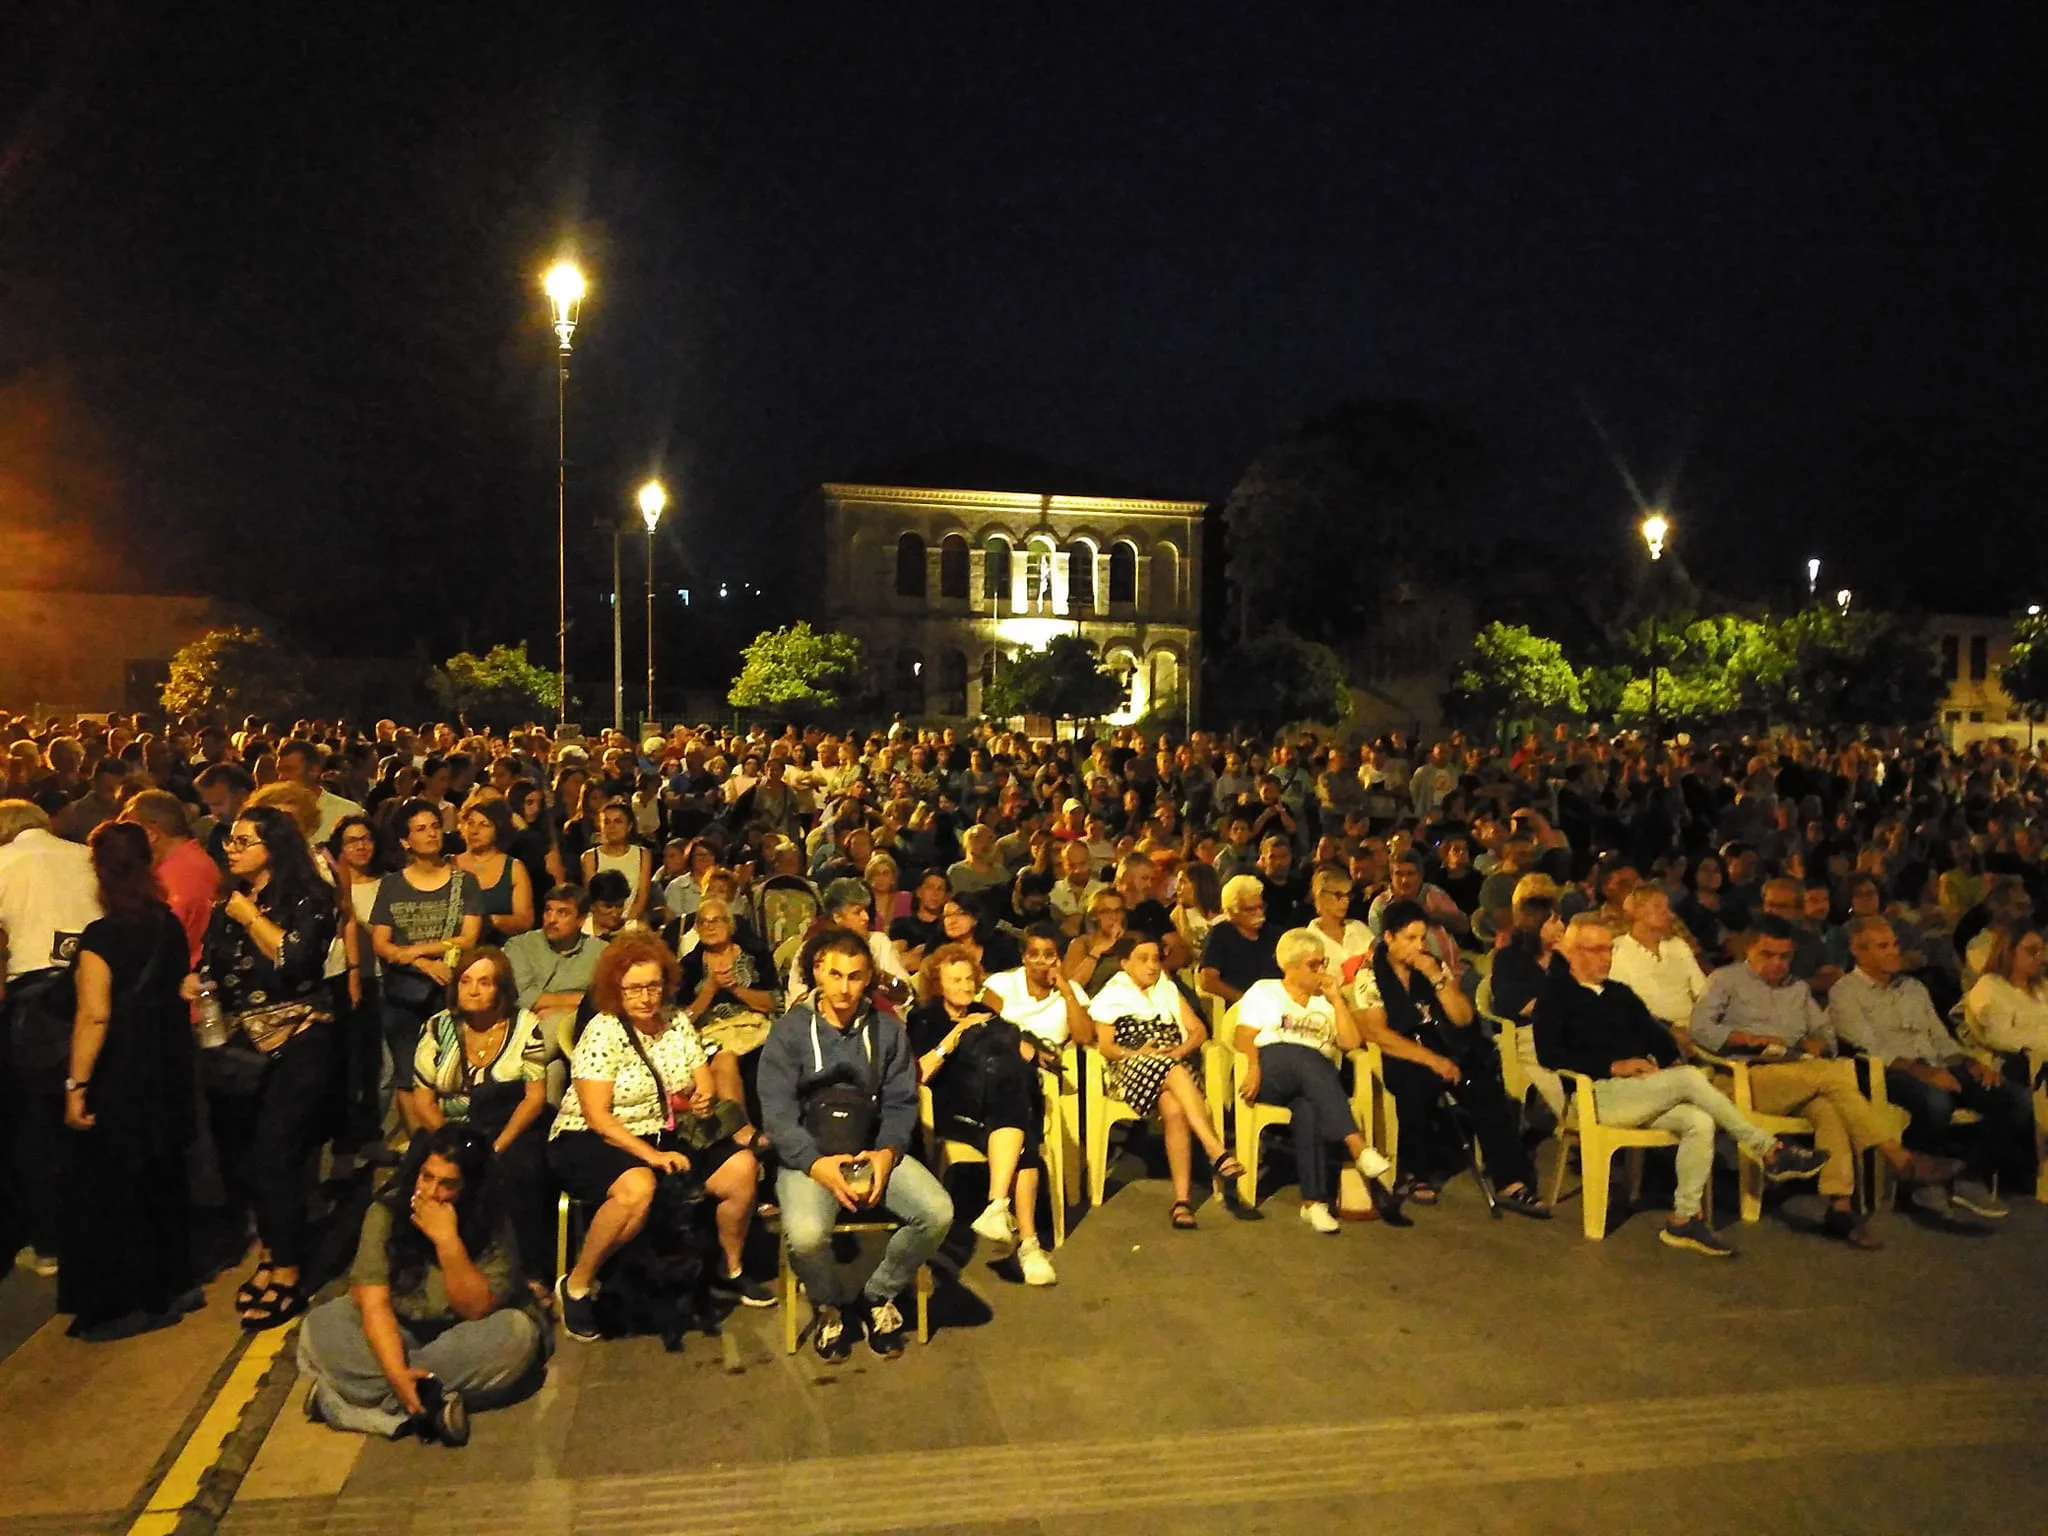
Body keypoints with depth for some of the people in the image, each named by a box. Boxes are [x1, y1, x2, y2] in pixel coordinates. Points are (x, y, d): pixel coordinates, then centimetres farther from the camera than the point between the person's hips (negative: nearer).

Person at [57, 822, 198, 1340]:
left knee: (109, 1188, 8)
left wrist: (76, 1086, -19)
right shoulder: (171, 925, 0)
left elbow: (94, 1016, -23)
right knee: (163, 1180, 19)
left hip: (119, 1077, -7)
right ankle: (174, 1285, 30)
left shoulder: (101, 936, -19)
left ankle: (126, 1304, 16)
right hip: (167, 1070, 7)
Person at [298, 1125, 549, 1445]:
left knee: (516, 1334, -32)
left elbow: (477, 1310, -23)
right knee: (320, 1328, -23)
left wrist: (446, 1239, -33)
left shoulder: (492, 1225, -18)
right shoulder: (386, 1212, -16)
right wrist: (396, 1373, -36)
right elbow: (374, 1302, -22)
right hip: (397, 1332, 1)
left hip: (461, 1340, -1)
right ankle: (432, 1402, -29)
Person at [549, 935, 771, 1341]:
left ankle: (730, 1271, 11)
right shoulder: (603, 1031, -14)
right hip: (593, 1140, -6)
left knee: (741, 1167, -12)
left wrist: (705, 1097, -19)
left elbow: (705, 1082, 6)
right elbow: (597, 1116, -18)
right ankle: (577, 1285, -14)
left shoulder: (677, 1021, 4)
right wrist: (651, 1155, -26)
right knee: (636, 1188, -37)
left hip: (668, 1134, 6)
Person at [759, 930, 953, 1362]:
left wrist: (888, 1152, -18)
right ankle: (833, 1303, 4)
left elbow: (901, 1103, 4)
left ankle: (878, 1296, 6)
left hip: (873, 1151, 3)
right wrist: (816, 1163, -23)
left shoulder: (888, 1030, 8)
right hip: (808, 1154, -2)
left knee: (938, 1213, -22)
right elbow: (777, 1112, -7)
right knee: (805, 1234, -32)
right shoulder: (789, 1031, 0)